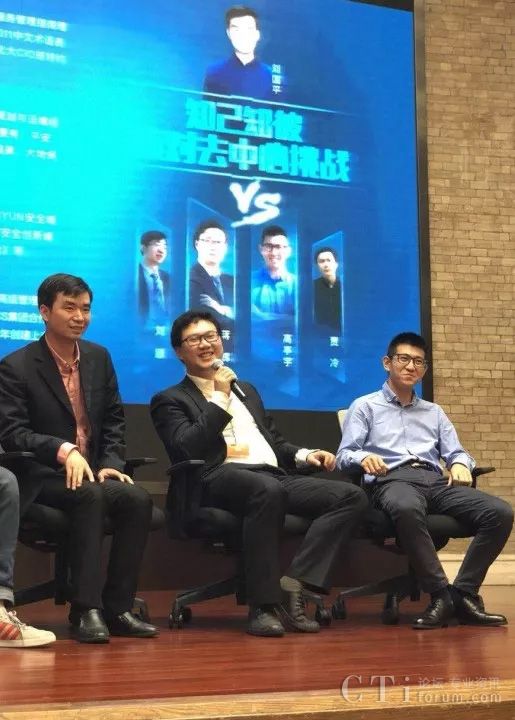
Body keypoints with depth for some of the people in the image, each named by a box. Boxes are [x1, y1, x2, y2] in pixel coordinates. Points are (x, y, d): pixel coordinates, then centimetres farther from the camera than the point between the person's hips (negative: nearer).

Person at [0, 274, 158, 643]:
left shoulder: (99, 357, 12)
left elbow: (114, 421, 15)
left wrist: (111, 463, -4)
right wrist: (63, 449, -28)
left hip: (93, 472, 5)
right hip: (42, 477, -5)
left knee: (138, 498, -25)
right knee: (90, 496, -35)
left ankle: (118, 607, -18)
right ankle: (85, 609, -30)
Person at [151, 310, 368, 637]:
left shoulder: (246, 390, 31)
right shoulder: (171, 400, 12)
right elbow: (186, 450, -7)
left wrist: (304, 454, 11)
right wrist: (220, 398, -3)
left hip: (276, 476, 7)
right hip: (222, 478, -6)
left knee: (353, 496, -17)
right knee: (267, 489, -41)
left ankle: (293, 584, -24)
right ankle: (263, 605, -33)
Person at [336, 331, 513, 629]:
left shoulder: (434, 412, 31)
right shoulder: (365, 406, 17)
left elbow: (455, 451, 21)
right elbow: (344, 455, 6)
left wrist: (460, 464, -4)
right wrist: (363, 457, -18)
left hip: (435, 481, 5)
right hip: (393, 481, -5)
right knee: (408, 509, -44)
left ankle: (464, 593, -21)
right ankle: (441, 595, -33)